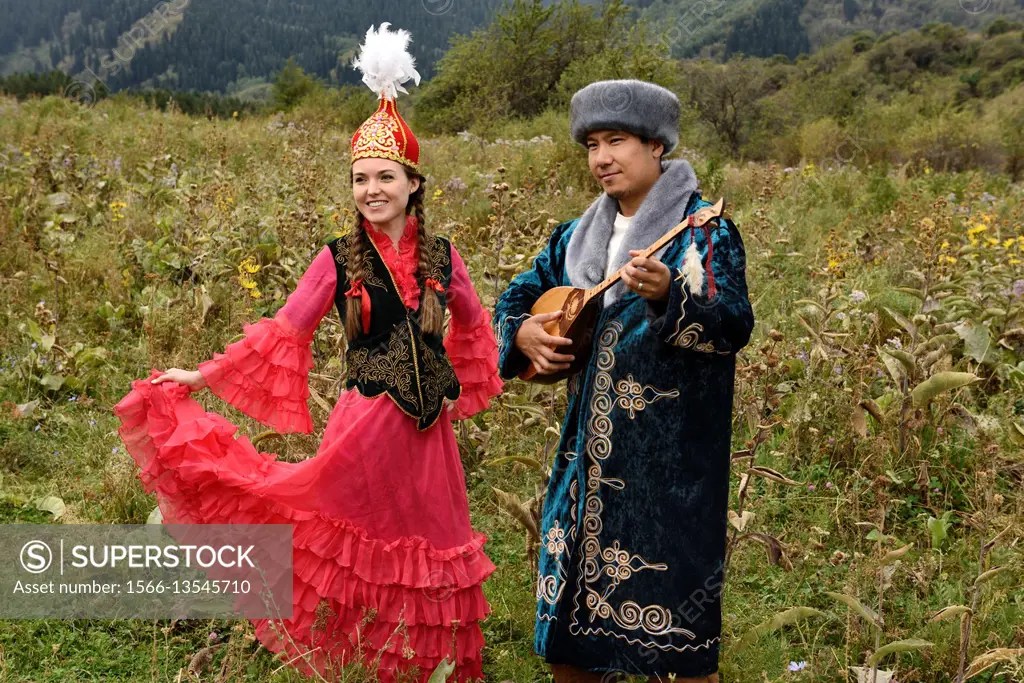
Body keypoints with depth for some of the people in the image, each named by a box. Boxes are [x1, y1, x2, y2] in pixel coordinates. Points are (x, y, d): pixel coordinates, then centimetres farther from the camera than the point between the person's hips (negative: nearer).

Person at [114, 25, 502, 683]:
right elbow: (283, 332, -2)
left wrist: (458, 388, 15)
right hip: (367, 425, -4)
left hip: (429, 428, 4)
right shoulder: (338, 260, -4)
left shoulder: (442, 255, 3)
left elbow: (472, 325, 20)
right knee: (358, 545, -3)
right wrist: (202, 376, -3)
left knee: (432, 548, 13)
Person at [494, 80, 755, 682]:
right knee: (566, 625, 14)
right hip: (589, 453, 6)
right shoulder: (576, 237, 11)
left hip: (671, 462, -6)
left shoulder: (702, 230, -8)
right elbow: (517, 297, 20)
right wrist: (523, 335, -1)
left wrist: (666, 296, -36)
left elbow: (736, 327, -19)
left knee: (674, 621, 0)